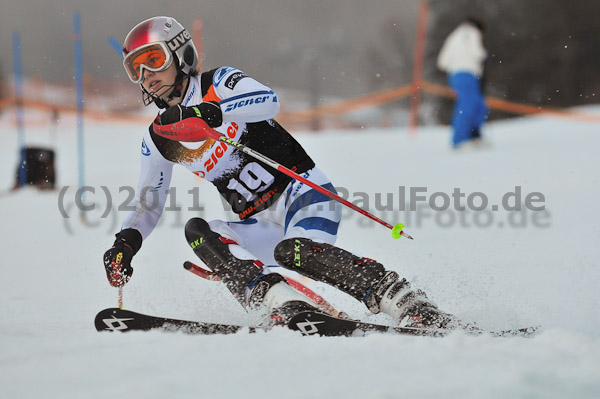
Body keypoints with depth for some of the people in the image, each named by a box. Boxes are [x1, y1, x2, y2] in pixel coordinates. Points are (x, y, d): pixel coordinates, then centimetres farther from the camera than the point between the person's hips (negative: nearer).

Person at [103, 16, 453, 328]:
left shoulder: (219, 83, -3)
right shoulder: (157, 140, 11)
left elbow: (269, 101, -24)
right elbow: (148, 205, 18)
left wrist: (212, 111, -38)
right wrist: (126, 243, -2)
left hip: (302, 191, -5)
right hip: (262, 225, 6)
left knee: (295, 251, -33)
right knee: (197, 231, -20)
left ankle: (411, 306, -34)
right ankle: (284, 303, -37)